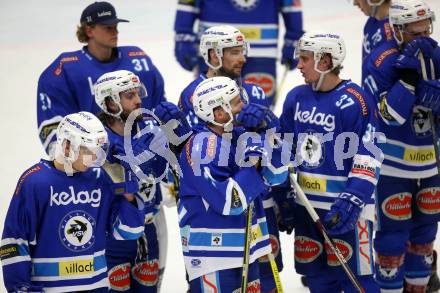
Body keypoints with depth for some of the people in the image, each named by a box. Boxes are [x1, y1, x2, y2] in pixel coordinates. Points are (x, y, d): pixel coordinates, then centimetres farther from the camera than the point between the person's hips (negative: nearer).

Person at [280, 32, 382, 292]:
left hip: (344, 205, -7)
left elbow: (368, 157, -15)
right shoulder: (296, 97, 7)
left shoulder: (354, 101, -14)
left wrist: (353, 200, -21)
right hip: (306, 202, 7)